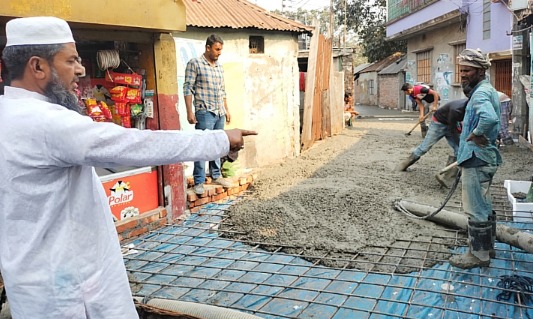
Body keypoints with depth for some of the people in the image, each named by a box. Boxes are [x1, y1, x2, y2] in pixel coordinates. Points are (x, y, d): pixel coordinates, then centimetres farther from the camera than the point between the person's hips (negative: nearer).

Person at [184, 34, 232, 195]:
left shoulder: (219, 67, 15)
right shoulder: (194, 63, -5)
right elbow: (188, 89, -8)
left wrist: (226, 110, 20)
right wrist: (189, 112, -14)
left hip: (220, 113, 7)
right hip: (204, 113, -7)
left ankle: (216, 175, 24)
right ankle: (199, 182, -1)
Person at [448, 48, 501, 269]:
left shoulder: (480, 93, -18)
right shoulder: (488, 90, 15)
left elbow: (490, 118, -39)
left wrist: (477, 134, -24)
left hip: (476, 160, -11)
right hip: (487, 158, 11)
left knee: (476, 209, -1)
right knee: (484, 205, 21)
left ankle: (478, 255, 9)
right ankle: (487, 245, 34)